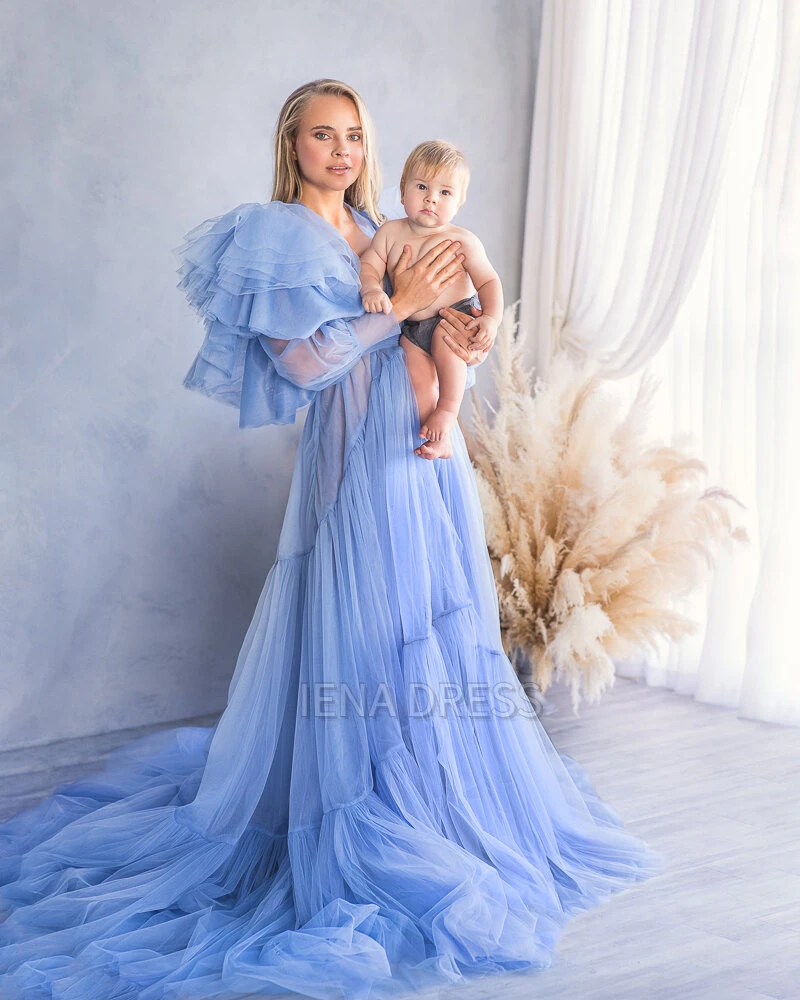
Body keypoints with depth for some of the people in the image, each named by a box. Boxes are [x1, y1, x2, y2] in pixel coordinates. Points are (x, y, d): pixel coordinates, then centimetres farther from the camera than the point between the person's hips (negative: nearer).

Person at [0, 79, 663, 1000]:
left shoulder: (380, 231, 16)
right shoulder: (276, 235, -6)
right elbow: (307, 362, -16)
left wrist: (448, 330, -2)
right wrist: (400, 306, -14)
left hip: (429, 449, 7)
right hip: (360, 457, -7)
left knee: (439, 620, 13)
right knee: (367, 625, -2)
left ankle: (445, 795, 31)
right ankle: (371, 833, 13)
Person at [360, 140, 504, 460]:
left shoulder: (463, 241, -10)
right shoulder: (391, 232, -3)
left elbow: (488, 280, -6)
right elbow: (368, 264, -5)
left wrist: (491, 317, -23)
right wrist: (371, 289, -28)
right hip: (411, 326, 3)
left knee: (444, 338, -31)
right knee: (418, 375, -10)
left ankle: (448, 410, -15)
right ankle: (436, 436, 6)